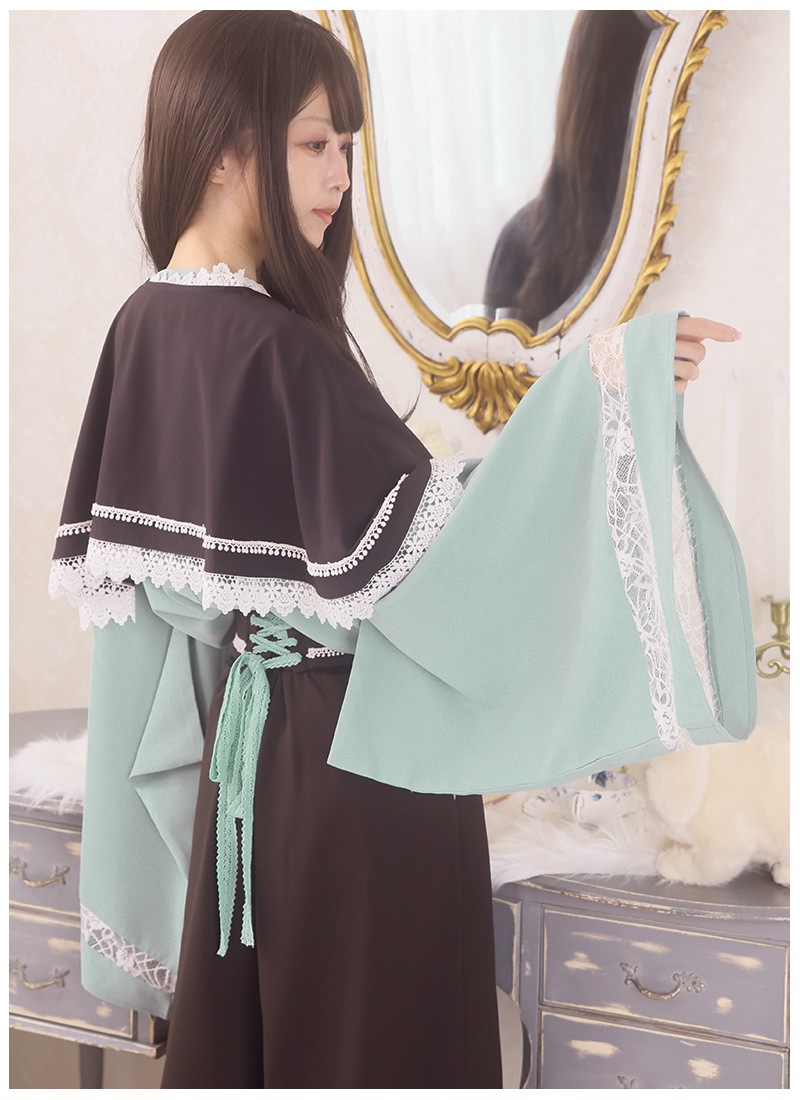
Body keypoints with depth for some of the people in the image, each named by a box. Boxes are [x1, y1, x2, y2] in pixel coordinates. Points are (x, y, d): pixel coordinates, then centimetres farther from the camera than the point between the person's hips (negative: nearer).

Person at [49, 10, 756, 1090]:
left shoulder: (146, 324, 2)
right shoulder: (276, 350, -24)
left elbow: (108, 555, 10)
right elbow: (425, 549, -28)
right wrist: (592, 388, -28)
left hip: (245, 735, 9)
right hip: (352, 755, -8)